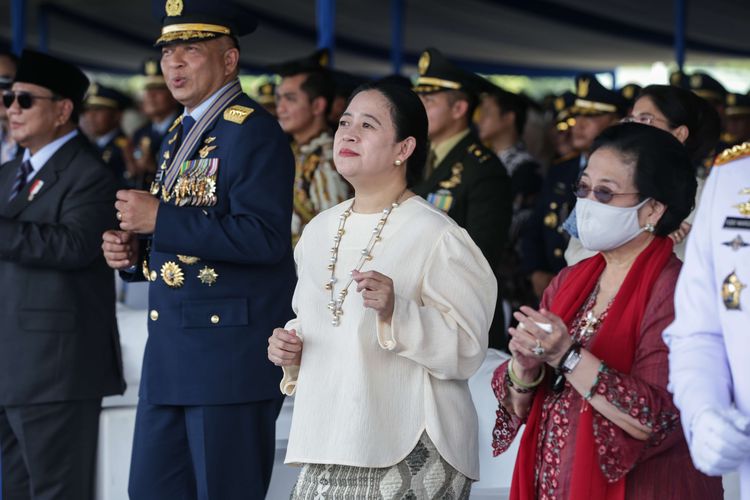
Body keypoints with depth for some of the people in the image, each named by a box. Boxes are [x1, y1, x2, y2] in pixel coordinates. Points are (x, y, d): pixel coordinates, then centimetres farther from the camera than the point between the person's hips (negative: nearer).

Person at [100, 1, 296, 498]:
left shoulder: (254, 131, -11)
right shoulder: (181, 132, 18)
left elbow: (265, 237, -24)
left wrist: (161, 219, -22)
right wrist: (135, 252, 5)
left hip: (232, 355, -9)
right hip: (171, 355, 9)